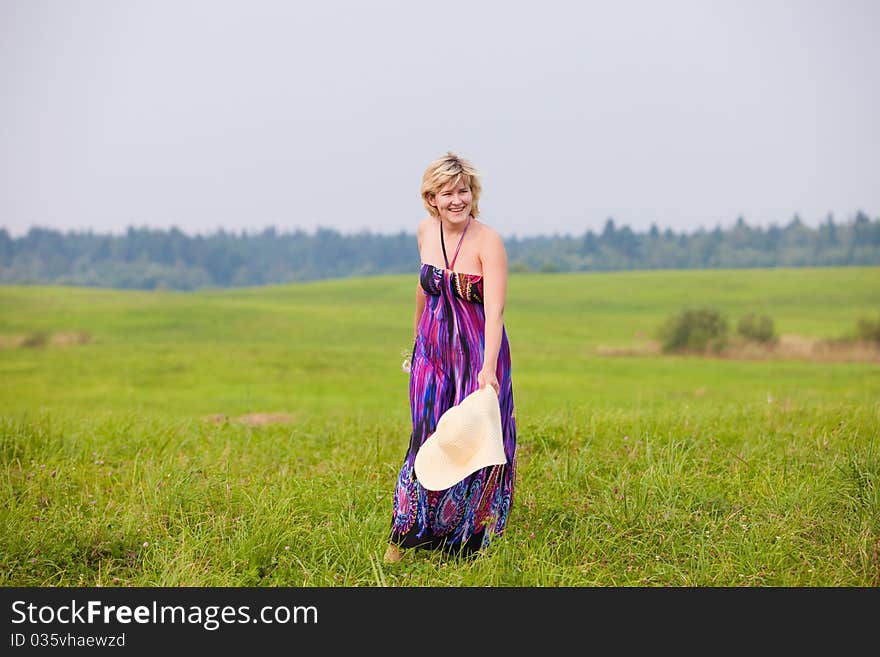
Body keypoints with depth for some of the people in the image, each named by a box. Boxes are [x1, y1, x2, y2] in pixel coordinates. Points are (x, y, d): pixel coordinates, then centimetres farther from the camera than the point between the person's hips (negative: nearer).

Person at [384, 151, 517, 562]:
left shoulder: (488, 242, -18)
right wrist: (416, 334, 29)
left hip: (477, 353, -4)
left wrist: (488, 369, -37)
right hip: (432, 350, 4)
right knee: (428, 440, 1)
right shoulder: (426, 231, 0)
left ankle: (469, 538, 18)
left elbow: (495, 311, -26)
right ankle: (404, 534, 11)